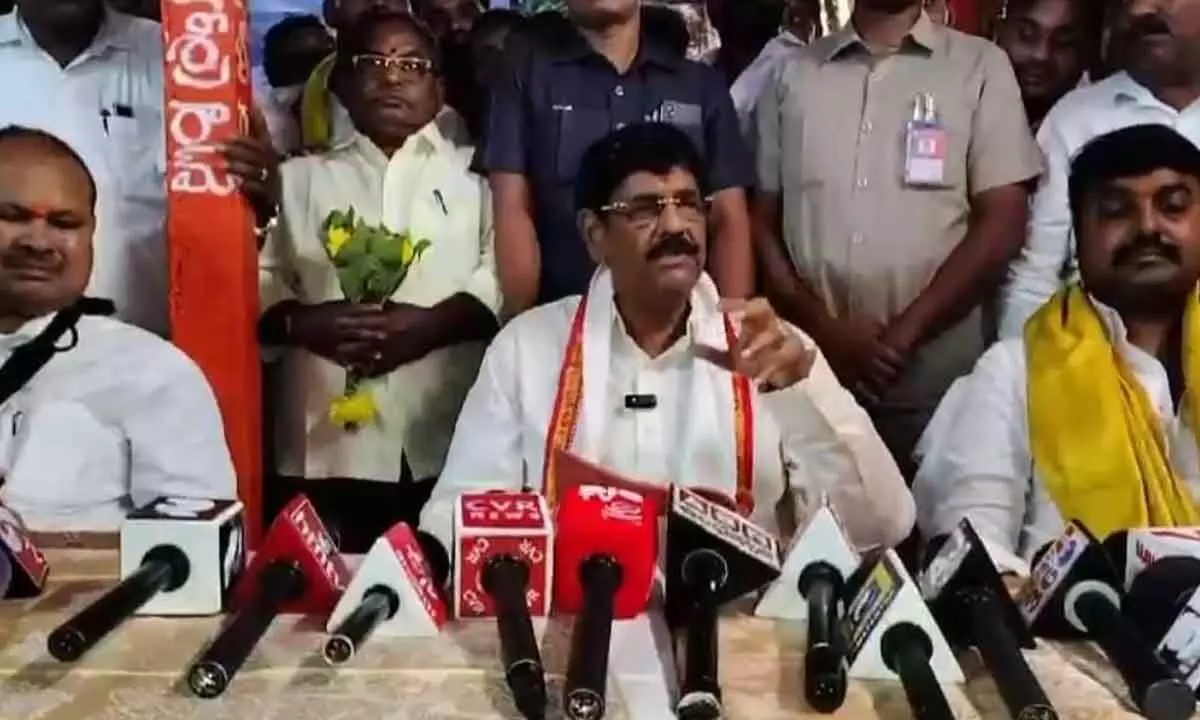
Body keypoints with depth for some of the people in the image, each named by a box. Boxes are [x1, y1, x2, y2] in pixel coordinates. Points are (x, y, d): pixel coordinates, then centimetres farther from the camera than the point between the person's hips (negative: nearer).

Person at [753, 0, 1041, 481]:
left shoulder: (980, 67, 5)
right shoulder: (793, 75, 11)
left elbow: (1002, 225, -2)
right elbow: (762, 220, 9)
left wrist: (901, 338, -9)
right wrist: (821, 328, -5)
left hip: (934, 381, -1)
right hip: (811, 372, 2)